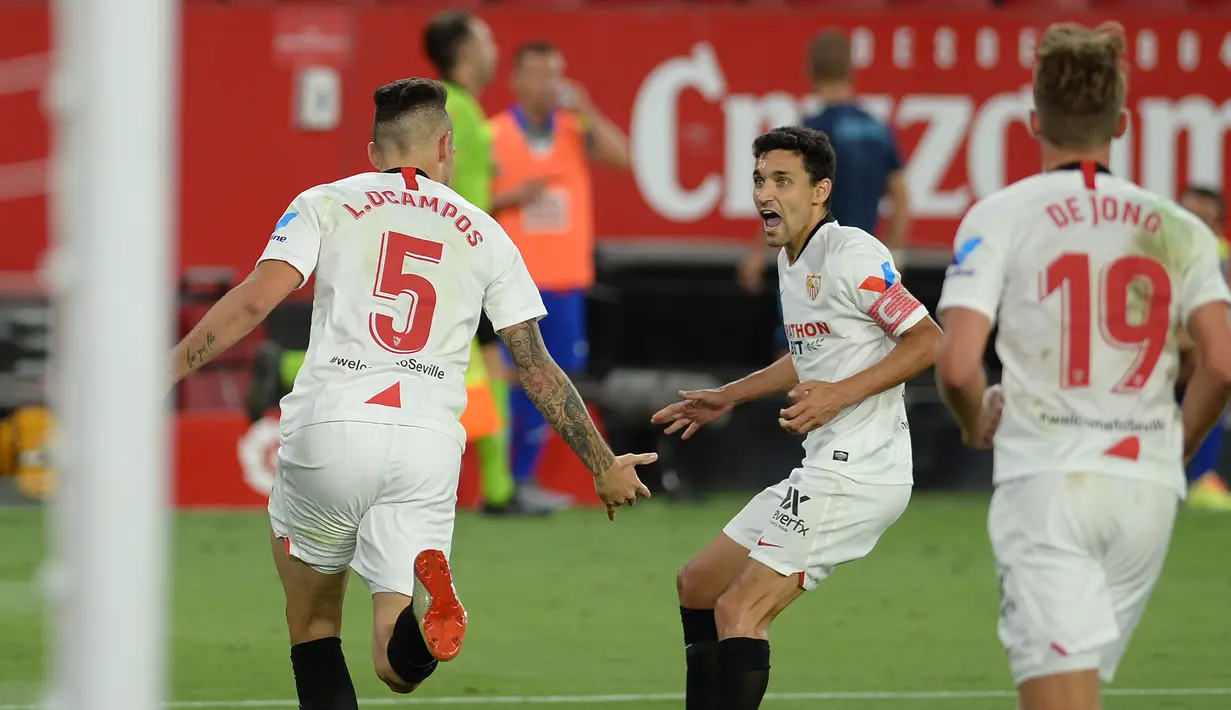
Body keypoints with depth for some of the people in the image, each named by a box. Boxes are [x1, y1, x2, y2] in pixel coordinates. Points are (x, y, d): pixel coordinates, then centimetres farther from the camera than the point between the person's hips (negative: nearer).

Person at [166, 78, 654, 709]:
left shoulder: (326, 203, 12)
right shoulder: (485, 236, 18)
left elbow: (254, 300, -3)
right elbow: (537, 367, 19)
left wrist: (168, 369, 0)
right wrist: (604, 465, 28)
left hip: (329, 428, -1)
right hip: (430, 449, 1)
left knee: (312, 627, 18)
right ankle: (427, 600, -33)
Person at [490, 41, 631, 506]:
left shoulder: (576, 131, 8)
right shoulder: (493, 136, -1)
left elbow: (620, 157, -8)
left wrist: (583, 109, -12)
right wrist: (511, 198, -16)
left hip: (565, 278, 4)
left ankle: (524, 478, 15)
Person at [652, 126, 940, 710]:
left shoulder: (851, 254, -13)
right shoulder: (792, 261, 15)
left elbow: (928, 339, -16)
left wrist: (841, 394, -22)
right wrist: (728, 396, 32)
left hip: (858, 470, -10)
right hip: (825, 467, 10)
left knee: (739, 611, -16)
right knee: (698, 585, 15)